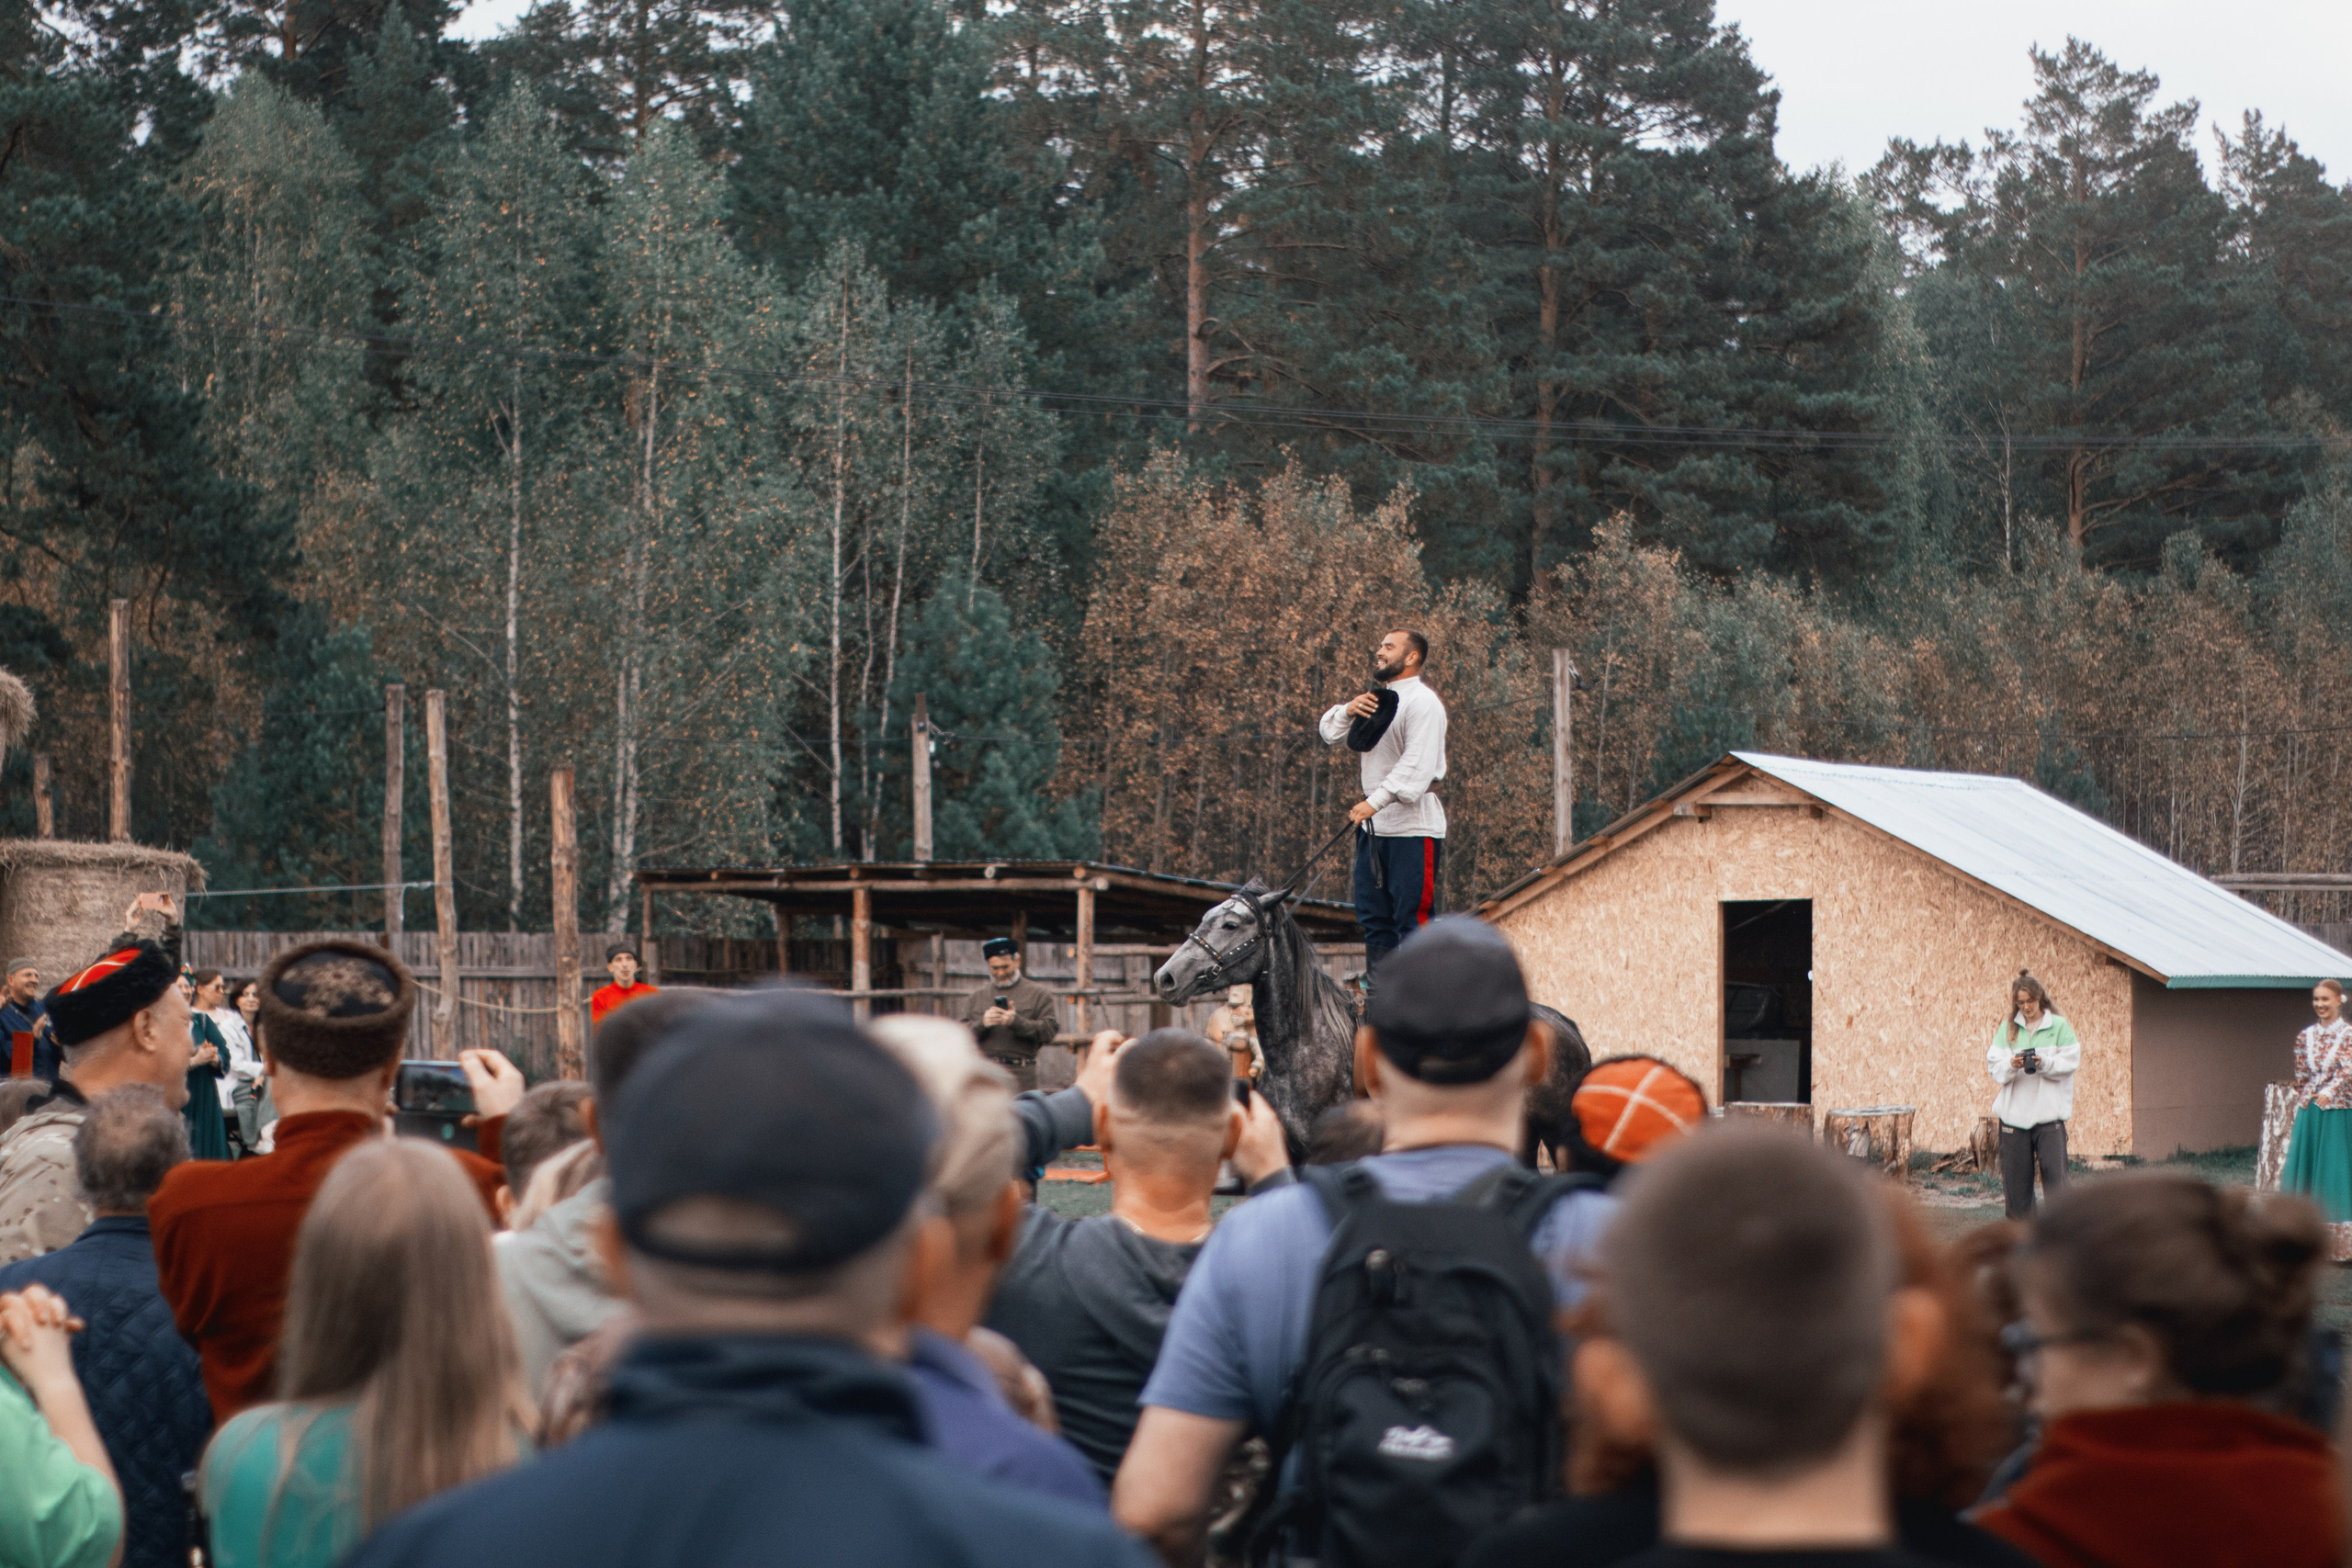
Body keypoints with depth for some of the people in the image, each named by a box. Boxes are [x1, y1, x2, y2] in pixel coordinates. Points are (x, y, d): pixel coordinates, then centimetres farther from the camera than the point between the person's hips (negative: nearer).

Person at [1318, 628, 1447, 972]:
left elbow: (1417, 765, -22)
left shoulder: (1423, 702, -11)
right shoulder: (1377, 700, 19)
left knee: (1413, 916, -9)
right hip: (1374, 825, 9)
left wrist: (1375, 802, -30)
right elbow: (1330, 734, 20)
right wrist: (1347, 712, -2)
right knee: (1372, 914, 10)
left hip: (1413, 826, -9)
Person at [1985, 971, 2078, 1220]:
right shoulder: (2008, 1029, 11)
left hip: (2049, 1112, -3)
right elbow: (1994, 1066, 5)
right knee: (2016, 1175, 5)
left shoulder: (2059, 1026, 2)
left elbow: (2070, 1062, -3)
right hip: (2014, 1112, 3)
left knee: (2054, 1171, -8)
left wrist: (2044, 1063, -20)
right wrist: (2011, 1065, -16)